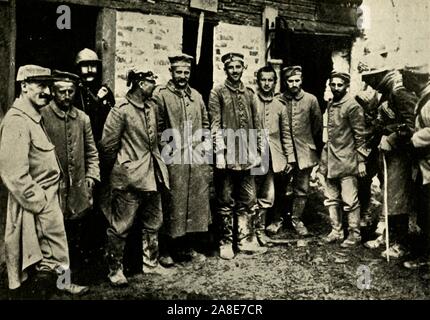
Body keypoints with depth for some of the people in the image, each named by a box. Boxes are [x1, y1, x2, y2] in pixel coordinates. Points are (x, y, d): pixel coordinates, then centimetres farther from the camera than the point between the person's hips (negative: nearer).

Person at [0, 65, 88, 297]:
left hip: (48, 199, 10)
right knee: (51, 256, 2)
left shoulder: (35, 117, 12)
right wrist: (38, 204, -18)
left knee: (57, 250, 19)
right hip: (35, 208, -9)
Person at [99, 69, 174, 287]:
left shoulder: (153, 107, 8)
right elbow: (107, 146, -10)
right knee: (120, 227, 3)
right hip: (129, 178, -7)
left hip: (152, 176, 8)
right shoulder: (120, 112, -14)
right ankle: (115, 270, 18)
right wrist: (117, 168, 1)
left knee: (153, 223, 16)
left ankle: (151, 263, 32)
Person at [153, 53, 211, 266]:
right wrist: (167, 149, -12)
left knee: (198, 202, 9)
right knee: (173, 204, -1)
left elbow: (205, 123, 22)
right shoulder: (161, 94, -2)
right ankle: (166, 250, 12)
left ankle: (190, 247, 22)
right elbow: (158, 127, -7)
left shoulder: (196, 96, 16)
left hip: (197, 158, 6)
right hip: (174, 160, -6)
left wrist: (206, 143, 9)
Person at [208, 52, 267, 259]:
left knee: (248, 202, 9)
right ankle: (225, 244, 16)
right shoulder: (217, 93, 0)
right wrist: (219, 151, -14)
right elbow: (215, 125, -7)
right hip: (227, 156, -4)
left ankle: (246, 241, 21)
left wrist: (257, 151, 11)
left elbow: (256, 125, 15)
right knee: (226, 203, 4)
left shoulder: (249, 94, 14)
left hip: (246, 157, 5)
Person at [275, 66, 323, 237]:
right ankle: (277, 218, 20)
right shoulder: (279, 100, -1)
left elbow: (317, 125, 8)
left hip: (304, 152, 1)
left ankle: (296, 219, 24)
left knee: (302, 189, 9)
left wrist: (315, 148, 11)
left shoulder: (311, 100, 1)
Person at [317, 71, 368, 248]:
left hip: (346, 162, -7)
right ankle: (336, 231, 25)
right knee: (331, 199, 12)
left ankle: (354, 234, 13)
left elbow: (360, 135, -10)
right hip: (330, 160, 7)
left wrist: (361, 161, -12)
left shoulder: (352, 106, -10)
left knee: (349, 200, -1)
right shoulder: (330, 105, 11)